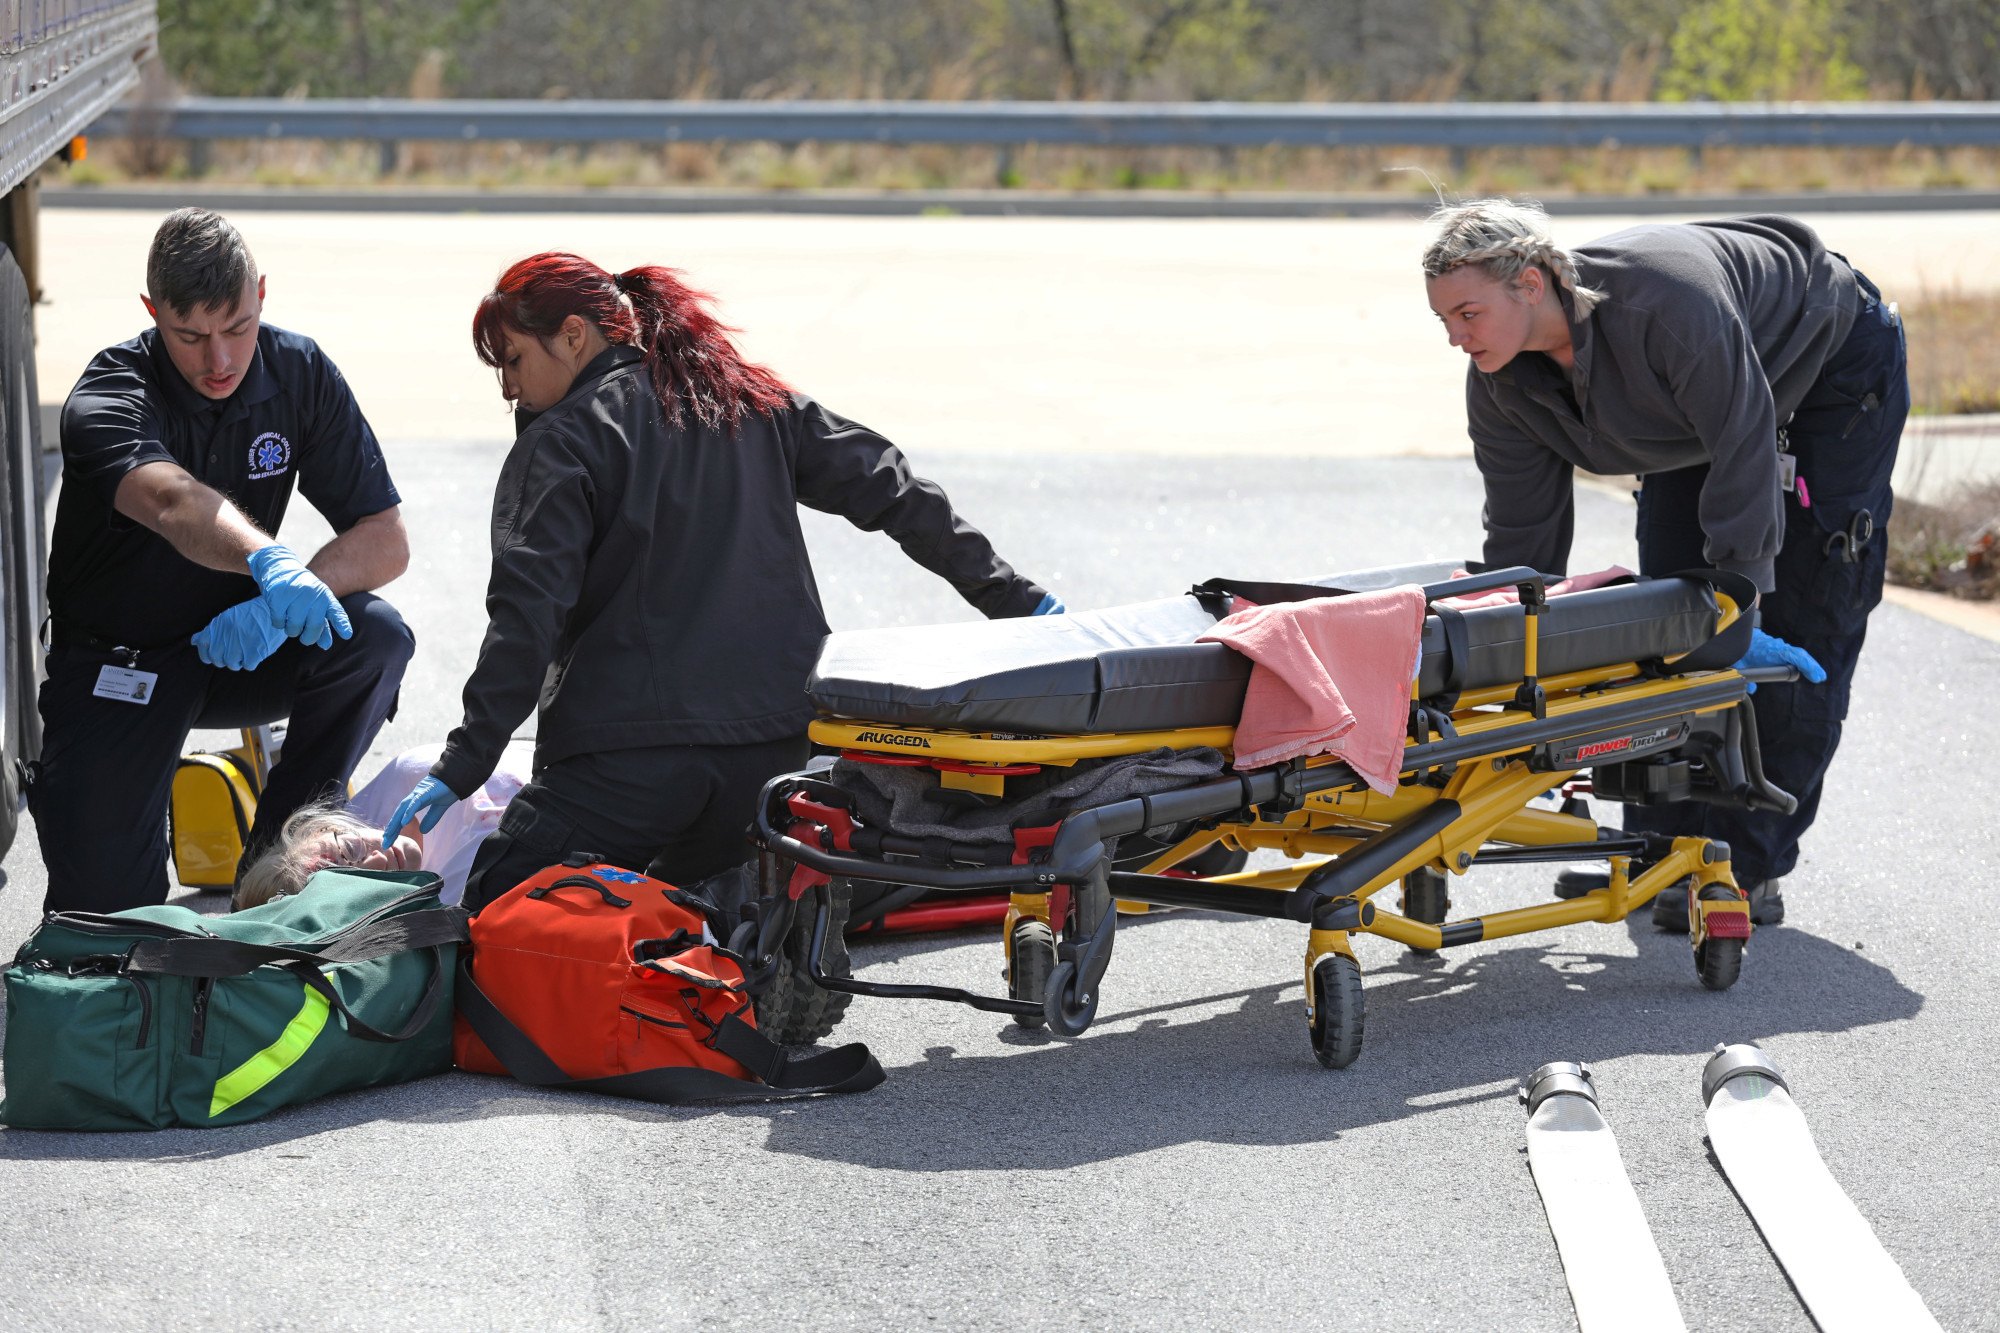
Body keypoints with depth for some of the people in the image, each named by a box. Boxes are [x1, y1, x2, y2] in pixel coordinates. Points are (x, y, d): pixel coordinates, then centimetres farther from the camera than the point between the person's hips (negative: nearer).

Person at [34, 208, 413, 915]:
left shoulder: (299, 373, -9)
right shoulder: (109, 398, -23)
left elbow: (386, 539, -12)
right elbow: (173, 502, -47)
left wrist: (280, 605, -31)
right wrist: (268, 562, -68)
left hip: (230, 645, 3)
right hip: (116, 663, -3)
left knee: (375, 636, -27)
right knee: (107, 904, -16)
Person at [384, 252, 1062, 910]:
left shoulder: (561, 440, -2)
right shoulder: (761, 404, 16)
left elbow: (528, 616, -12)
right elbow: (895, 493, 15)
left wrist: (462, 765, -14)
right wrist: (1011, 596, 21)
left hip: (631, 757, -6)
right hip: (780, 740, 6)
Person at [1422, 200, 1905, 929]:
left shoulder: (1664, 300, -42)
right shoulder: (1501, 385, -19)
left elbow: (1744, 449, -38)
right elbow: (1521, 533, -11)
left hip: (1837, 371, -7)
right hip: (1700, 410, 7)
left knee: (1800, 620, -11)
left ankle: (1750, 871, -9)